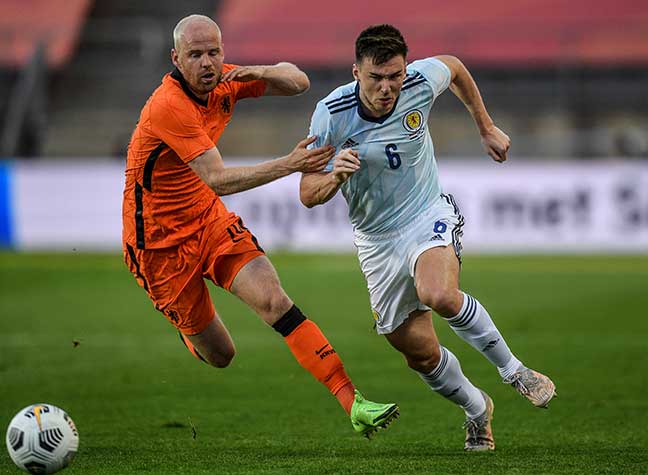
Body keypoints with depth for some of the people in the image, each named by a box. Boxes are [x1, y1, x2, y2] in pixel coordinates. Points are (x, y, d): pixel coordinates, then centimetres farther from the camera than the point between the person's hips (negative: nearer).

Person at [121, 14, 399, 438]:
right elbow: (218, 180, -33)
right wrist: (290, 164, -41)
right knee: (219, 356, 2)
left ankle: (352, 402, -24)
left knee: (274, 299, -18)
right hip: (160, 241, -5)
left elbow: (298, 82, 6)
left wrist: (262, 72, -17)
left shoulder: (224, 82, -4)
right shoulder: (168, 107, -27)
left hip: (210, 219, 5)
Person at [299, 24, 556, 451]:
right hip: (377, 238, 1)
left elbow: (454, 67, 10)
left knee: (440, 294, -34)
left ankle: (513, 369, -12)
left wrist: (487, 128, 17)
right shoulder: (331, 115, -20)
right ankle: (477, 409, 34)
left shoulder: (421, 82, -16)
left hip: (430, 212, -1)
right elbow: (308, 195, -14)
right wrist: (335, 177, -36)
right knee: (422, 355, 4)